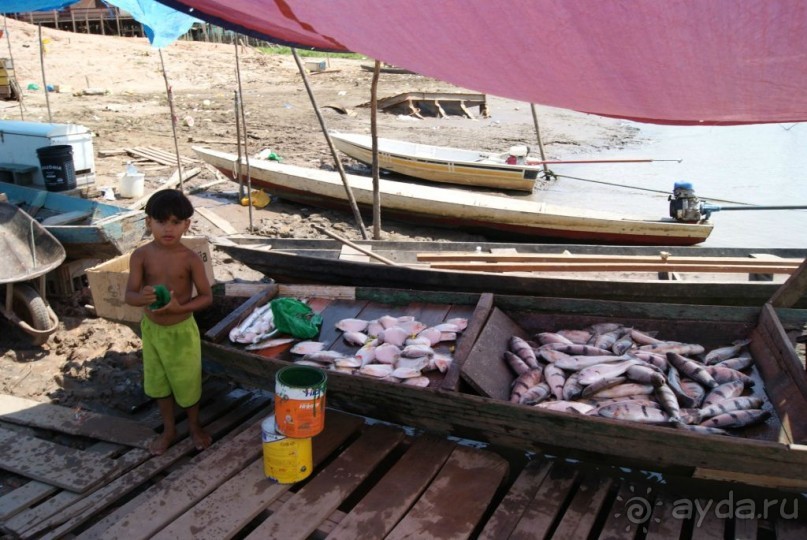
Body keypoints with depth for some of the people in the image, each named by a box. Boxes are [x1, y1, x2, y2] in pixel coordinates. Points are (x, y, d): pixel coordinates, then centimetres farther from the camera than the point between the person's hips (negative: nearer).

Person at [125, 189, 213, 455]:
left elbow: (207, 296, -11)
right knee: (158, 382, 18)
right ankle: (168, 429, 40)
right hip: (151, 328, 3)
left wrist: (180, 307, -27)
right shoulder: (140, 255, -11)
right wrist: (142, 297, -35)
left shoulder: (190, 259, -17)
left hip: (181, 330, -3)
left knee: (187, 382, 13)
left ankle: (194, 425, 39)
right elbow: (129, 295, -12)